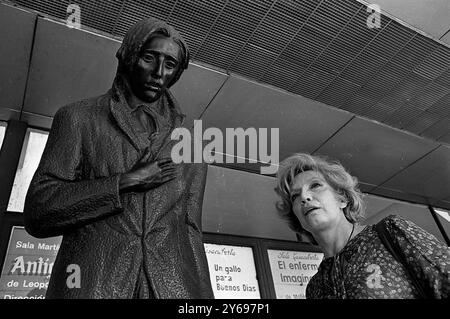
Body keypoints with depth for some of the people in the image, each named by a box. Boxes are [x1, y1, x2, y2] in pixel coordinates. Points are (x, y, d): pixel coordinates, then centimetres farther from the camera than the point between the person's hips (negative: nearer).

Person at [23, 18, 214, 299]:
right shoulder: (78, 118, 7)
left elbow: (191, 228, 11)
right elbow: (37, 212, 0)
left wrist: (201, 291, 2)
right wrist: (126, 183, -10)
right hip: (93, 280, -2)